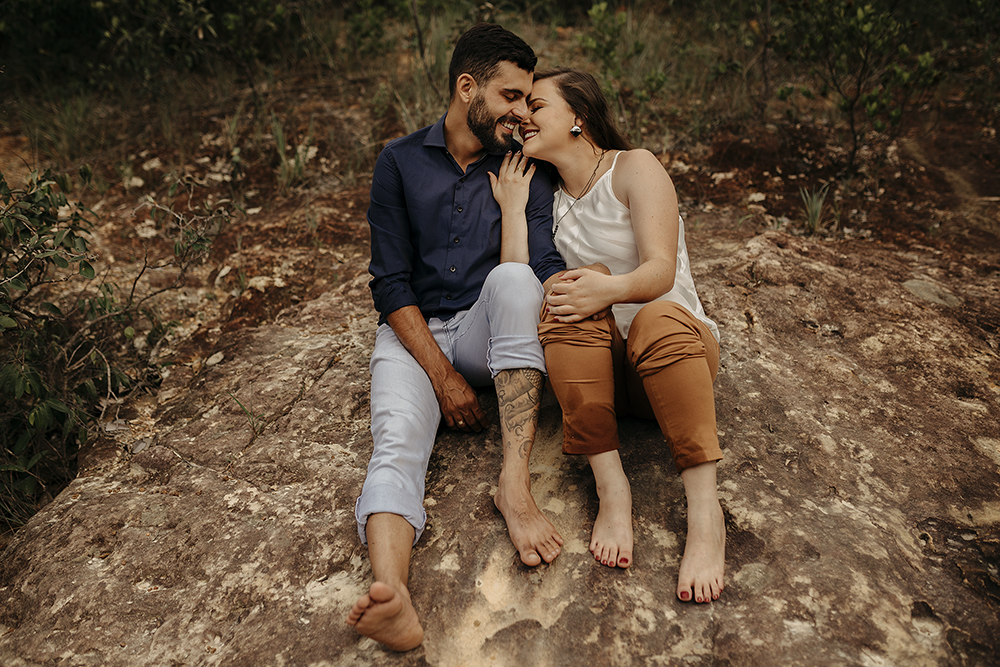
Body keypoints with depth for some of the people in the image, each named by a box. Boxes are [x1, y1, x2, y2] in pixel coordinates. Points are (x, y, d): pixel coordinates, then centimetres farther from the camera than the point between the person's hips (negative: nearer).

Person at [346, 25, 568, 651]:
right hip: (414, 333, -1)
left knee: (513, 277, -31)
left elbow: (539, 271, -5)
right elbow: (391, 283, -5)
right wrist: (444, 376, -14)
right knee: (399, 443, -29)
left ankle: (515, 484, -35)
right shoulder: (401, 162, 3)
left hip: (488, 332, 1)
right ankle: (392, 594, -54)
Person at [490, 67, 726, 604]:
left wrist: (611, 287, -37)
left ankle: (704, 508, -34)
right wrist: (511, 208, -5)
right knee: (568, 294, -28)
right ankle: (610, 485, -33)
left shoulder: (634, 168, -1)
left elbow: (660, 270, -17)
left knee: (658, 317, -36)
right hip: (595, 365, 3)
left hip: (677, 344, -3)